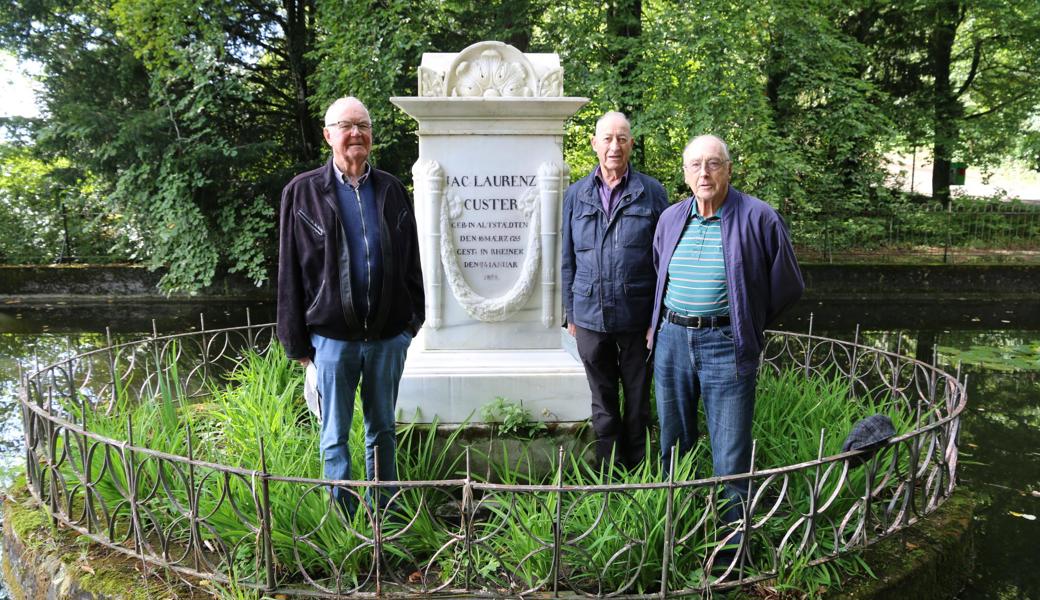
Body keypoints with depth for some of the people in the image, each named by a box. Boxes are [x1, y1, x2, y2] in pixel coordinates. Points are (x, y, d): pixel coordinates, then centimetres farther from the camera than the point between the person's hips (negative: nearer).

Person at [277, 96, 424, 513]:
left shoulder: (391, 189, 6)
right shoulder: (302, 192, -2)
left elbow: (410, 260, 10)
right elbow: (290, 271, -1)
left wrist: (413, 318, 7)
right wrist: (297, 340, -3)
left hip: (388, 333, 3)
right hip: (333, 335, -2)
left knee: (383, 430, 14)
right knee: (335, 436, 9)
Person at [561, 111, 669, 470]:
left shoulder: (652, 192, -1)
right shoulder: (576, 195, 6)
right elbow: (568, 259, 9)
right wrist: (570, 313, 8)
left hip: (637, 316, -2)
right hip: (591, 316, 2)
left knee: (638, 397, 11)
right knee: (603, 400, 13)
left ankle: (636, 467, 27)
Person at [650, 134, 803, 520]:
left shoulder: (758, 218, -8)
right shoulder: (671, 218, 7)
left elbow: (788, 286, 1)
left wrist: (747, 325, 6)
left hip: (725, 345, -5)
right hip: (671, 342, 5)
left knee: (731, 459, 1)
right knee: (672, 446, 16)